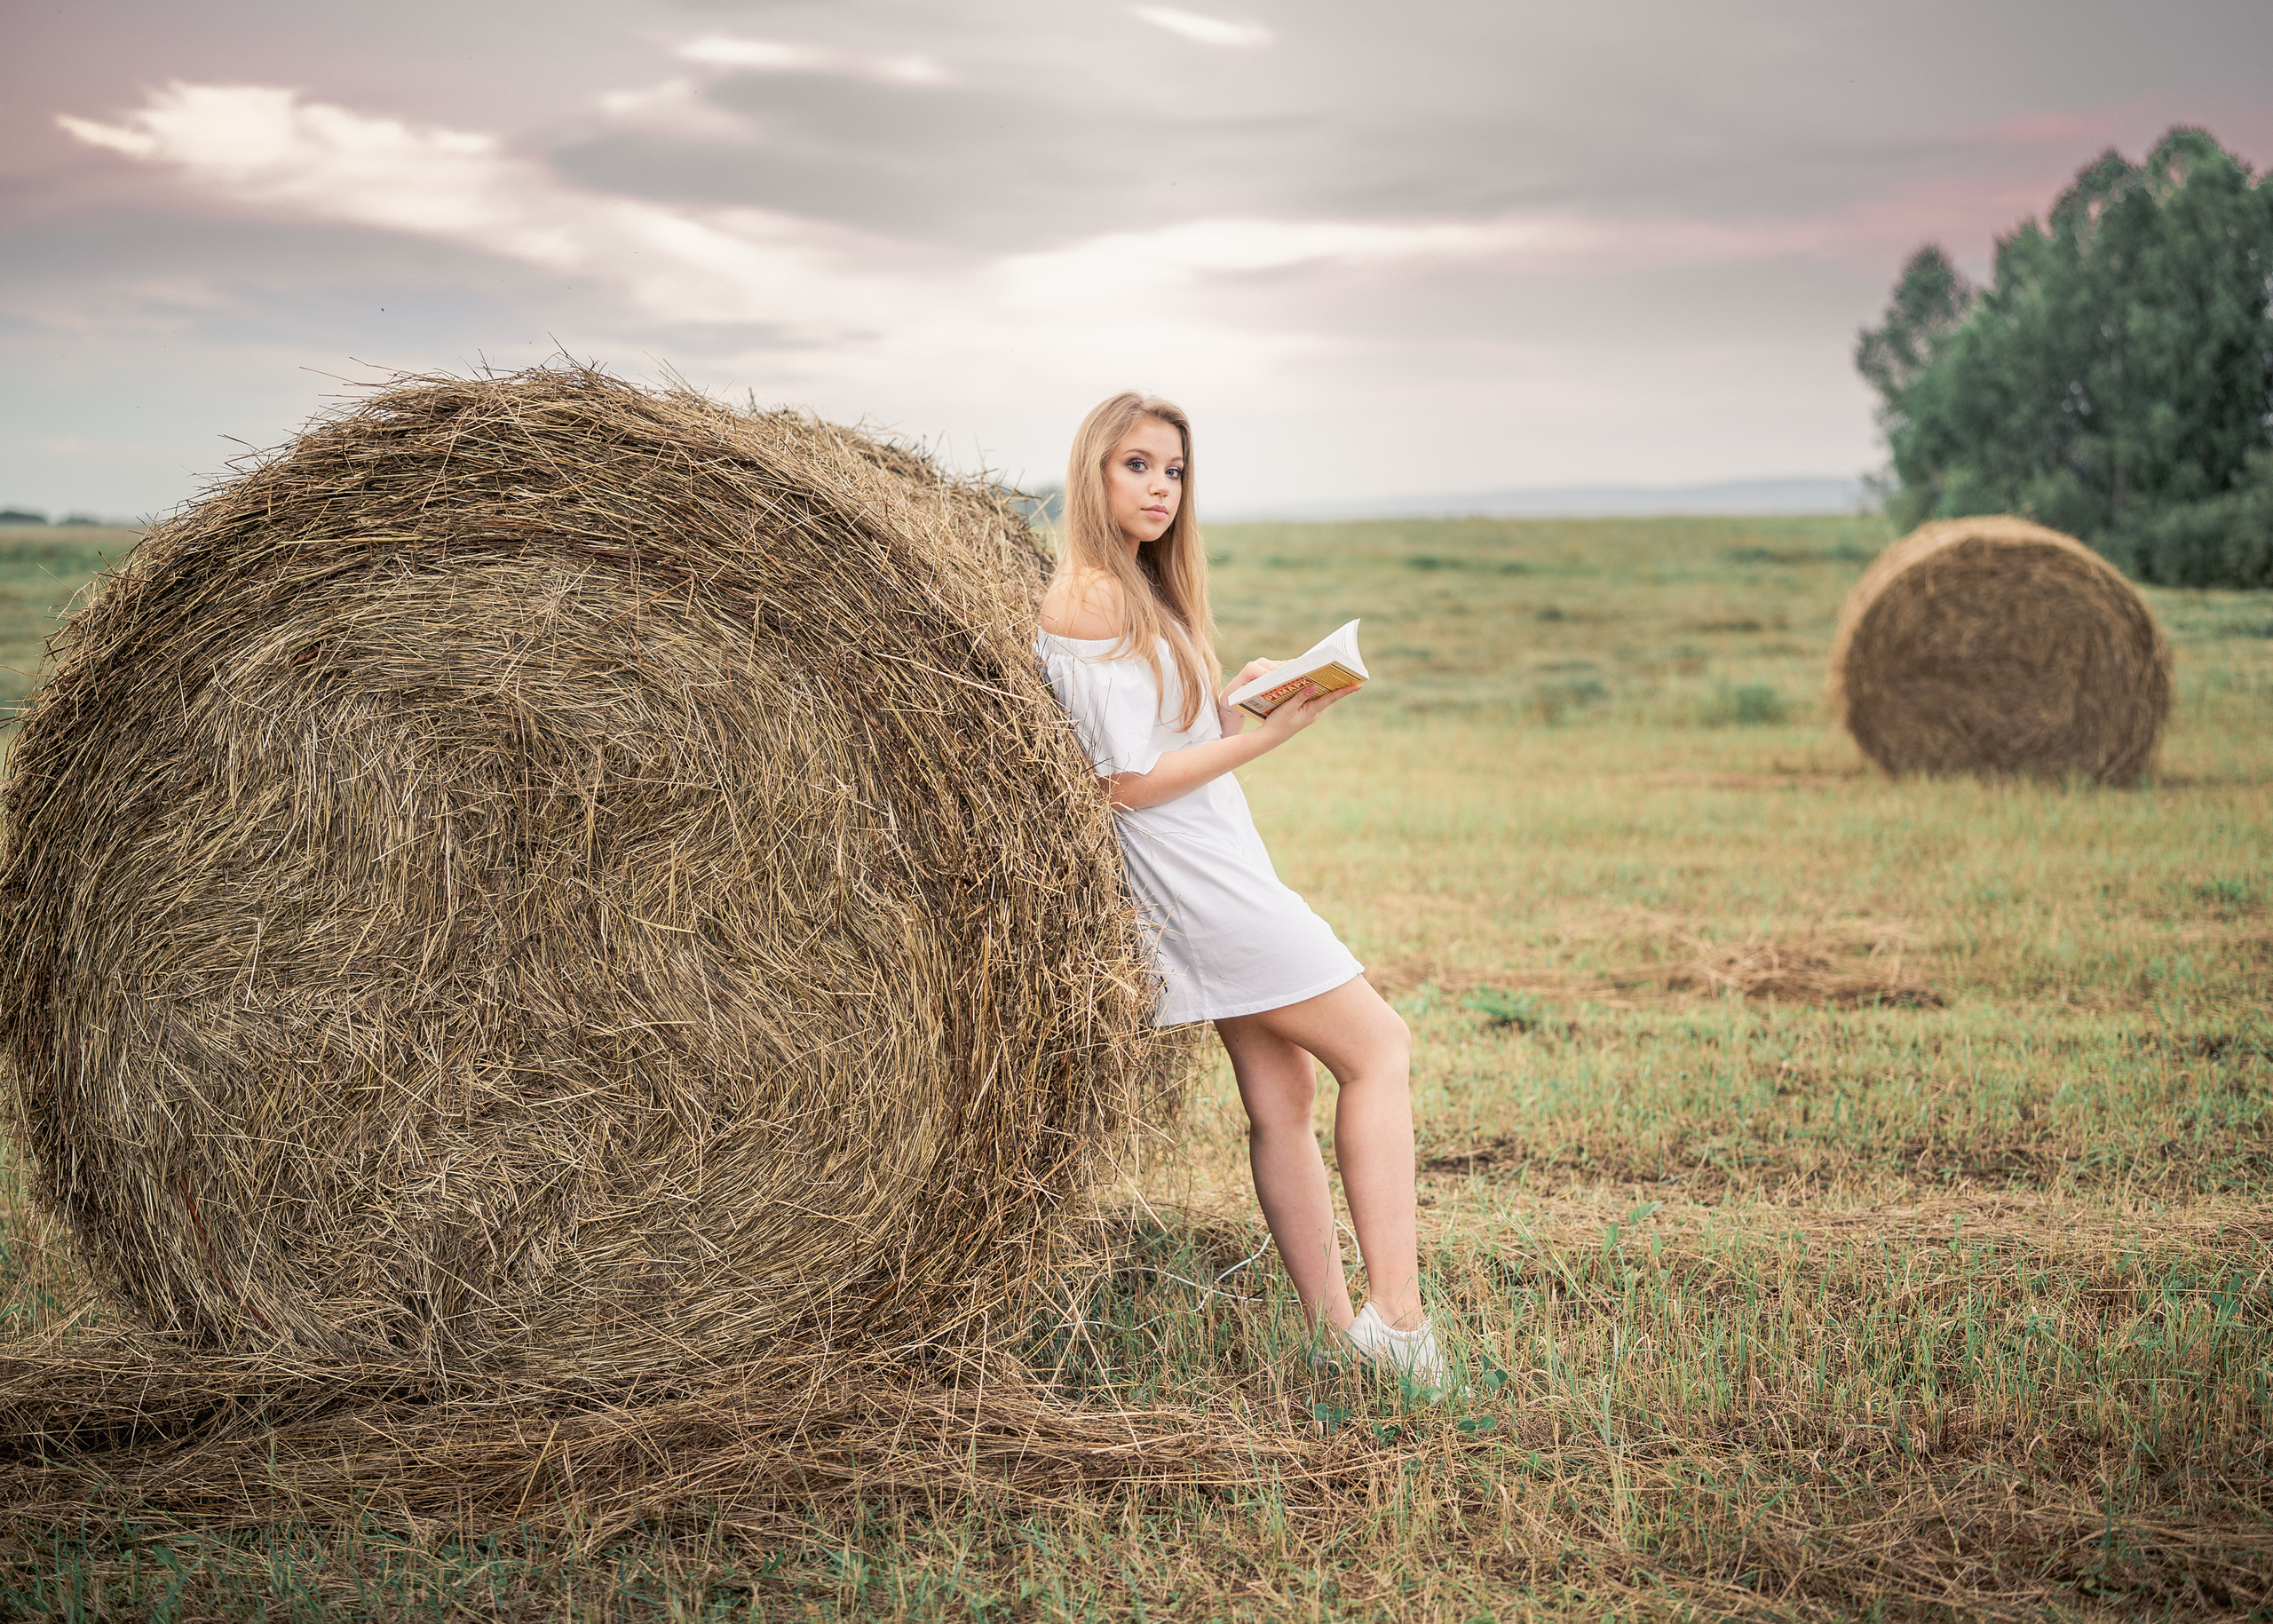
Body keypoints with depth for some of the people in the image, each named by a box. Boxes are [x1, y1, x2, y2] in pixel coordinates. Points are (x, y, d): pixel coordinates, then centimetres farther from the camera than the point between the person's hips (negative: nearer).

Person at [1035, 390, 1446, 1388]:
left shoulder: (1141, 593, 15)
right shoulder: (1094, 599, -15)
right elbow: (1132, 782, -19)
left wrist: (1237, 697, 4)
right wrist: (1270, 732, -17)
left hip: (1211, 876, 9)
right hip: (1202, 881, -9)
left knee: (1281, 1096, 8)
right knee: (1378, 1047, -4)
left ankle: (1333, 1332, 11)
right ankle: (1396, 1314, -4)